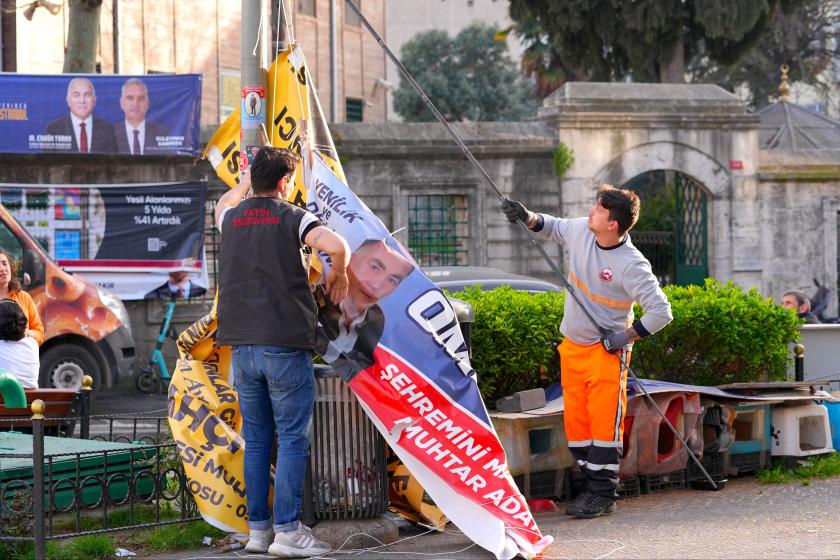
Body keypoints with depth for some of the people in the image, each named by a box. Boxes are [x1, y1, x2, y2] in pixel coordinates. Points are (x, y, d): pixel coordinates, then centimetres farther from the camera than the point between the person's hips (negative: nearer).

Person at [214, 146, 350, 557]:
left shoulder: (231, 218, 11)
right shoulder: (292, 218, -5)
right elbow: (336, 245, -21)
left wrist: (248, 179, 48)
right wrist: (338, 275, -2)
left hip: (242, 347, 5)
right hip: (286, 345, -5)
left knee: (256, 440, 10)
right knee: (292, 439, -2)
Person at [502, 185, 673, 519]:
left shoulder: (631, 265, -22)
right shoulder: (580, 231, -3)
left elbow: (661, 311, -18)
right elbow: (553, 228, 21)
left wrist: (626, 337, -20)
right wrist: (527, 218, 4)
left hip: (606, 351, -7)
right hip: (572, 347, 7)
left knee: (604, 422, -8)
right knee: (576, 420, 8)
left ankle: (603, 495, -2)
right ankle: (590, 488, 16)